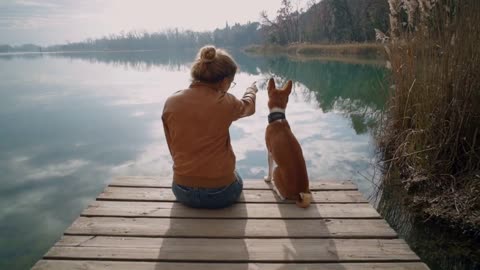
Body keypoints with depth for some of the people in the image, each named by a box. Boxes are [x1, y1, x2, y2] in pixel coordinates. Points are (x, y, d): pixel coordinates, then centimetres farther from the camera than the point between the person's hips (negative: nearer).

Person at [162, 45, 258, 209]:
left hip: (183, 192, 3)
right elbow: (248, 106, 10)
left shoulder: (171, 103, -8)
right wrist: (251, 90, 32)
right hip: (220, 193, -2)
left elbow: (173, 149, 0)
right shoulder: (225, 102, -14)